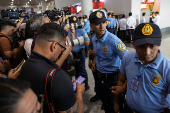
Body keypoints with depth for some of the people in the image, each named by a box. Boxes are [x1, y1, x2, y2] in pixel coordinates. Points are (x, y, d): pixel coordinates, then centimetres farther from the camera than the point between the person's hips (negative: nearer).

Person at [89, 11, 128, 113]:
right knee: (103, 99, 28)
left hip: (112, 78, -6)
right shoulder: (94, 39, -2)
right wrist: (94, 62, 3)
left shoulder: (114, 40, -26)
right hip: (99, 76, 7)